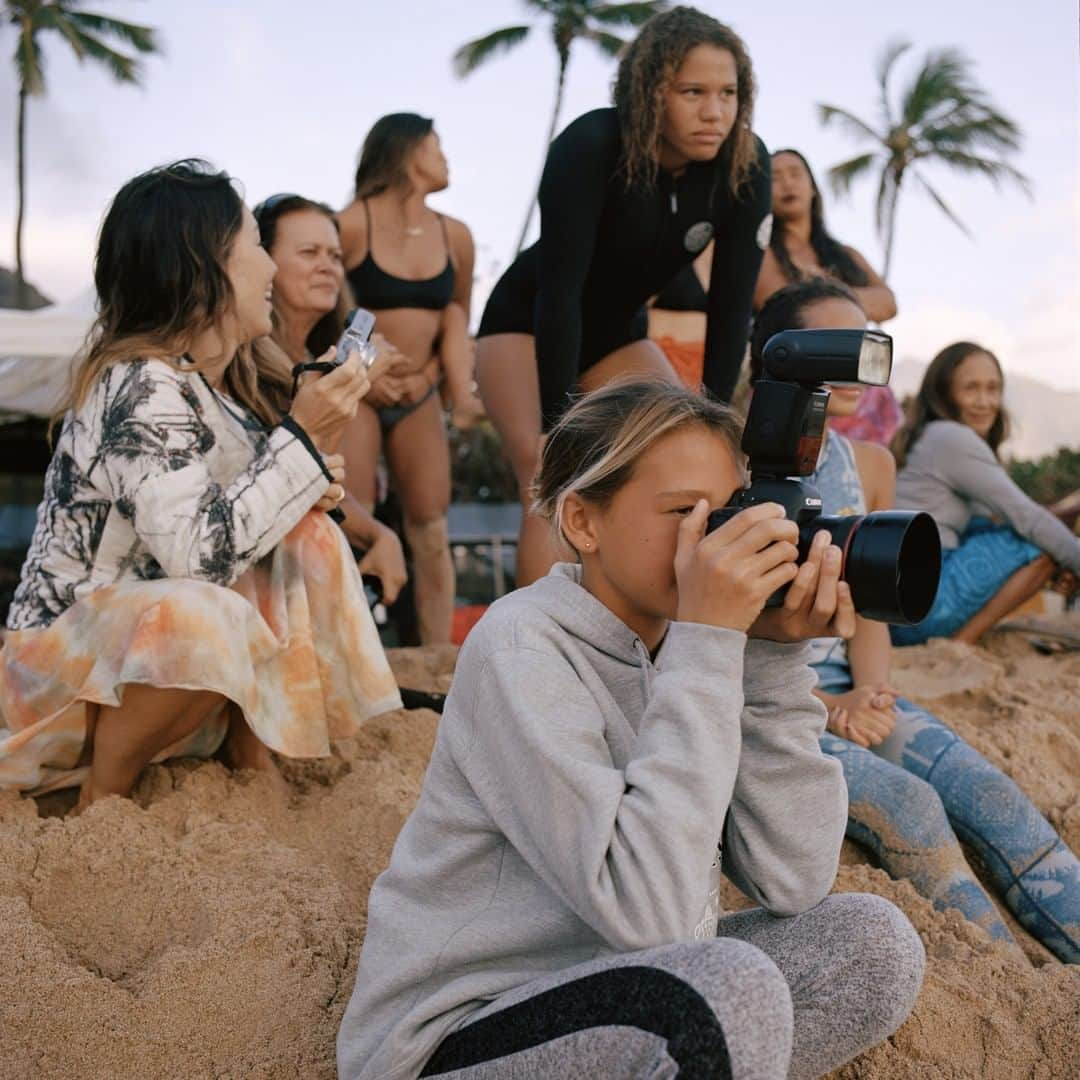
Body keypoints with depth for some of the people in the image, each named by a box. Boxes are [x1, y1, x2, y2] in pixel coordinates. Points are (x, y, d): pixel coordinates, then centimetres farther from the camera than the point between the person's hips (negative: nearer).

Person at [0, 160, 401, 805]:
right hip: (60, 662, -9)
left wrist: (307, 482, -9)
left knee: (309, 537, -2)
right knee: (203, 618, -37)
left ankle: (251, 753, -1)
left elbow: (235, 512, 11)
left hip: (148, 637, 9)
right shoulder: (140, 389, -23)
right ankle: (104, 791, -11)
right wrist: (301, 439, -25)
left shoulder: (211, 377, 4)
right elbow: (199, 556, -31)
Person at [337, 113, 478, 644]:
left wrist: (430, 374, 0)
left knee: (431, 535, 4)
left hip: (419, 398, 5)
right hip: (356, 395, -5)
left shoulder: (454, 236, 5)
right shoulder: (352, 226, -11)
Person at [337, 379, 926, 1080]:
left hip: (618, 985, 7)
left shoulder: (678, 646, 1)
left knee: (873, 941, -6)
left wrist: (776, 656, -14)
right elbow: (646, 912, -30)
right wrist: (707, 644, -28)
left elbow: (792, 884, -8)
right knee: (731, 989, -31)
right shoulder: (521, 647, -19)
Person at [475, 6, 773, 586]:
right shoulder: (590, 147, -31)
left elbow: (731, 303, -14)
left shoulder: (746, 165, -18)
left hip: (619, 333, 5)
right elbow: (560, 288, -32)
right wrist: (561, 427, -33)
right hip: (526, 327, -5)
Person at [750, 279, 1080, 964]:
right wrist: (815, 705, -17)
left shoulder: (871, 466, 9)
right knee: (906, 803, -25)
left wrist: (867, 691, -8)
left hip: (843, 692, 6)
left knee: (989, 794, -14)